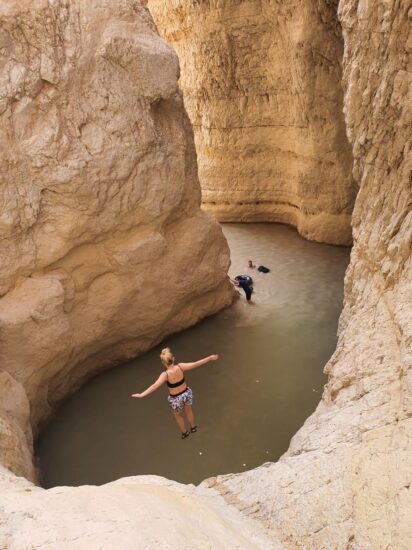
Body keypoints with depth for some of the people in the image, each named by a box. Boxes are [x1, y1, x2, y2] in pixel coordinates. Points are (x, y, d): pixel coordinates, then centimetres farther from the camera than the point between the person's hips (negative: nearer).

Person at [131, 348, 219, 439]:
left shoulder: (165, 374, -31)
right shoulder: (180, 367, -23)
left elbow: (155, 386, -37)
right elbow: (196, 364, -20)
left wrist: (141, 395, -39)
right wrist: (210, 358, -15)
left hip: (176, 399, -3)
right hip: (187, 393, 3)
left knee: (178, 416, 28)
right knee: (188, 411, 33)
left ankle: (185, 432, 51)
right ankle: (193, 427, 56)